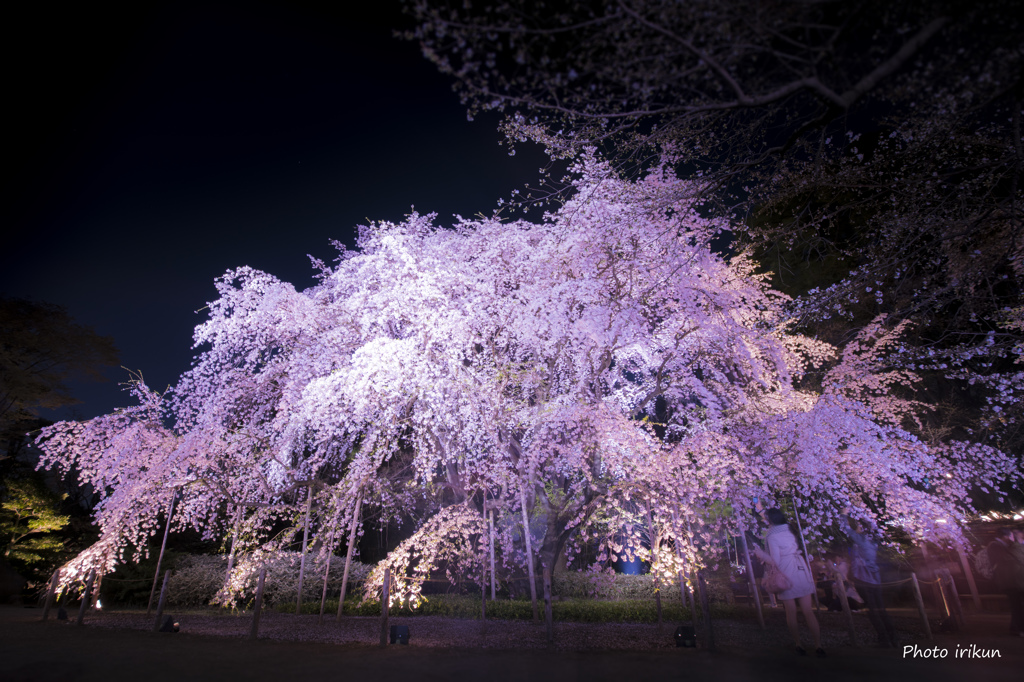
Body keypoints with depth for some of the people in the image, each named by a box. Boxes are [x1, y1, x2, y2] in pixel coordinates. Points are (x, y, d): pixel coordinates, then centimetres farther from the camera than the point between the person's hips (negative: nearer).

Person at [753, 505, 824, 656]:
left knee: (791, 612, 7)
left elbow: (776, 561, -12)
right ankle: (818, 645, 5)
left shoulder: (772, 537, -11)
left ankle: (799, 645, 14)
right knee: (808, 611, 6)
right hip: (802, 572, 6)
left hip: (786, 575, -6)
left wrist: (761, 555, 3)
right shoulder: (789, 529, 7)